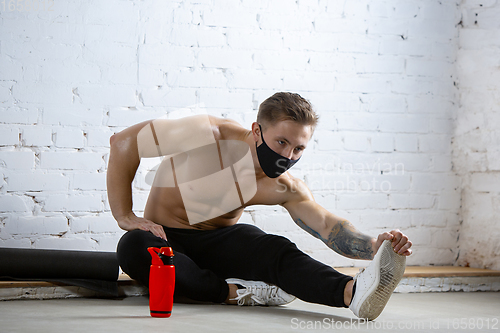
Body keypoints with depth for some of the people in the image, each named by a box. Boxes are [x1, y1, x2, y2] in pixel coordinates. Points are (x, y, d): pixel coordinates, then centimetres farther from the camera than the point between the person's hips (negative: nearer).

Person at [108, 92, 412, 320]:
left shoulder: (284, 189, -7)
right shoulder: (211, 135, -22)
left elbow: (329, 226, -16)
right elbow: (123, 142, -17)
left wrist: (373, 245, -38)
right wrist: (125, 216, -20)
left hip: (221, 242, 2)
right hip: (166, 239, -2)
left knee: (276, 249, -30)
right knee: (133, 247, -39)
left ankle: (353, 291, -54)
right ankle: (237, 293, -38)